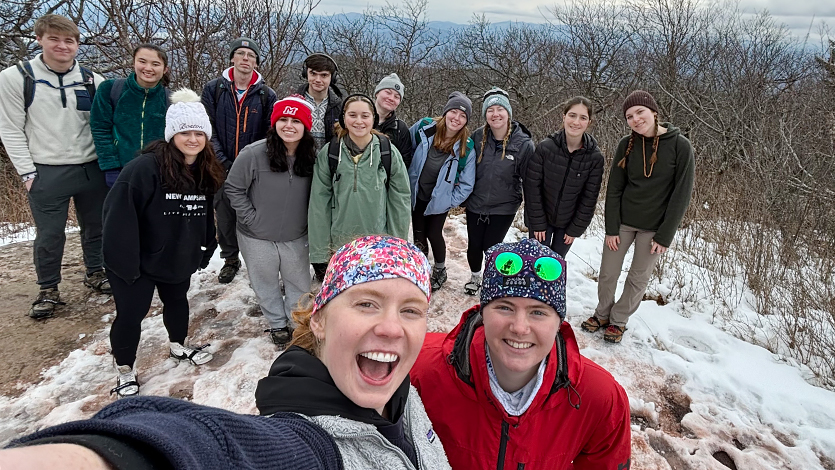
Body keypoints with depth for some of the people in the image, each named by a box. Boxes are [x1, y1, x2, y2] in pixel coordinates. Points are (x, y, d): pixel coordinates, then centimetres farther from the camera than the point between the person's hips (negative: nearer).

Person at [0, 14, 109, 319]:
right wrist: (28, 172, -8)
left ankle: (94, 273, 34)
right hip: (47, 173, -2)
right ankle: (48, 290, 19)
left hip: (91, 168, 3)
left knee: (95, 226, 14)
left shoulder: (91, 81, 4)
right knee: (50, 235, 2)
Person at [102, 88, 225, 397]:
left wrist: (205, 251, 9)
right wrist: (125, 261, -24)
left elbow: (207, 216, 9)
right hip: (137, 262, -6)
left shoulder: (207, 172, -3)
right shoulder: (145, 167, -25)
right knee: (130, 314, 3)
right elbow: (119, 214, -25)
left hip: (179, 259, 6)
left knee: (177, 301, 24)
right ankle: (124, 370, 26)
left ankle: (179, 346, 48)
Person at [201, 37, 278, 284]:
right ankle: (230, 259, 29)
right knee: (225, 214, 10)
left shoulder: (267, 95, 2)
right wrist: (222, 162, -11)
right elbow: (208, 128, -1)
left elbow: (270, 133, 0)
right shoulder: (213, 89, 2)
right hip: (222, 168, 1)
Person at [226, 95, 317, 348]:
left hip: (295, 237, 2)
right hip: (257, 238, -2)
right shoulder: (254, 153, -18)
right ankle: (278, 324, 38)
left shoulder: (312, 157, -7)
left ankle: (297, 323, 40)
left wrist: (308, 222, 1)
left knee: (300, 285, 16)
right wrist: (251, 218, -12)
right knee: (266, 284, 16)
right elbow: (233, 188, -8)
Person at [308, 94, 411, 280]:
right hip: (338, 245, 1)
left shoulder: (389, 152, -5)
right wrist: (319, 253, -5)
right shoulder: (328, 153, -4)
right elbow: (319, 203, -3)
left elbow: (400, 199, -1)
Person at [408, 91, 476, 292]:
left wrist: (451, 201, -9)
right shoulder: (424, 128, -14)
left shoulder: (466, 147, -17)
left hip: (439, 200, -2)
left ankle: (440, 270, 30)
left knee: (433, 234, 3)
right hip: (416, 195, 2)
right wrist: (406, 180, 5)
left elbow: (466, 183, -9)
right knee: (418, 234, 13)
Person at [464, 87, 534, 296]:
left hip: (504, 208, -2)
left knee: (491, 247, 5)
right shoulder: (478, 137, -8)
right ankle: (475, 276, 41)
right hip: (475, 204, 3)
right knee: (474, 245, 12)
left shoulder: (524, 144, -15)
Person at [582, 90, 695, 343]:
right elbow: (614, 188, -2)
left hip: (654, 227, -2)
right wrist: (611, 228, -7)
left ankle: (618, 320, 28)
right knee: (608, 273, 7)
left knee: (639, 278, 8)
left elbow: (682, 194, -10)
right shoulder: (627, 144, -3)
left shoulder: (680, 146, -11)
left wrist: (665, 236, -12)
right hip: (622, 221, 2)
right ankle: (602, 314, 30)